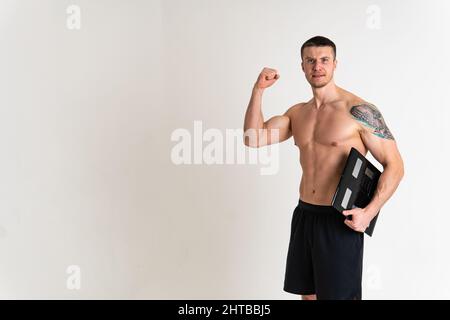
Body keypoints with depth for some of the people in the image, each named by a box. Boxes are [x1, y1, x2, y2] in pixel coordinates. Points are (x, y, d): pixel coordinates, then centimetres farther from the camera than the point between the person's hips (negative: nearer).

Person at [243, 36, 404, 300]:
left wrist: (369, 212, -22)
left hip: (341, 220, -6)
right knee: (308, 294, 17)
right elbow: (253, 139, 1)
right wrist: (258, 90, -6)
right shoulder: (297, 112, 9)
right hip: (304, 215, 6)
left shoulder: (359, 110, -11)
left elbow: (395, 165, -11)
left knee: (339, 295, 4)